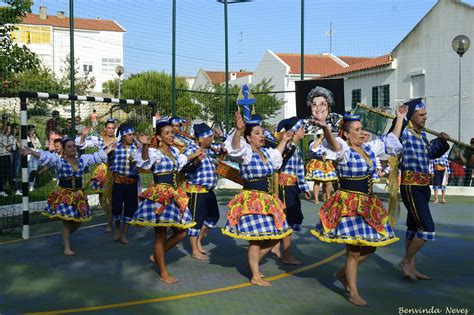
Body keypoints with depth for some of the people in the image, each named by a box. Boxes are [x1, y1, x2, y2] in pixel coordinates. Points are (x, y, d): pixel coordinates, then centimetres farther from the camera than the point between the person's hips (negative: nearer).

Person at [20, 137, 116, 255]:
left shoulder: (83, 160, 6)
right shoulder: (59, 161, -8)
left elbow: (97, 156, 13)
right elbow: (46, 157, -23)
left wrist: (109, 149, 15)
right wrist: (32, 152, -38)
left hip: (78, 194, 5)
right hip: (64, 194, -5)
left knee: (78, 221, 10)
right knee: (67, 221, -4)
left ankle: (66, 236, 40)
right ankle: (67, 247, 7)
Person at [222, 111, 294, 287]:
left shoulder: (266, 152, 12)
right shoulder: (246, 153, -12)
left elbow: (275, 155, 35)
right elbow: (235, 147, -36)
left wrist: (284, 141, 33)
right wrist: (238, 130, -52)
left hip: (267, 200, 9)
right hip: (251, 200, -8)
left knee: (274, 235, 12)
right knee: (256, 238, -5)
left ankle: (253, 263, 30)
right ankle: (255, 277, 6)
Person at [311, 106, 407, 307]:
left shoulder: (369, 148, 9)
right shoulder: (344, 151, -13)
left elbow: (391, 141, 22)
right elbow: (334, 146, -36)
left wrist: (400, 118, 23)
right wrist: (326, 130, -55)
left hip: (368, 204, 8)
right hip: (349, 205, -8)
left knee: (370, 247, 12)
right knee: (354, 250, -2)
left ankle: (343, 273, 34)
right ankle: (353, 294, 12)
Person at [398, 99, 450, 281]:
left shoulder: (422, 134, 13)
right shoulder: (404, 133, -14)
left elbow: (431, 154, 25)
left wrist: (441, 141, 11)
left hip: (423, 186, 9)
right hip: (411, 186, -9)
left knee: (414, 227, 14)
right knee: (427, 227, -12)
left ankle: (410, 266, 23)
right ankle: (406, 261, 4)